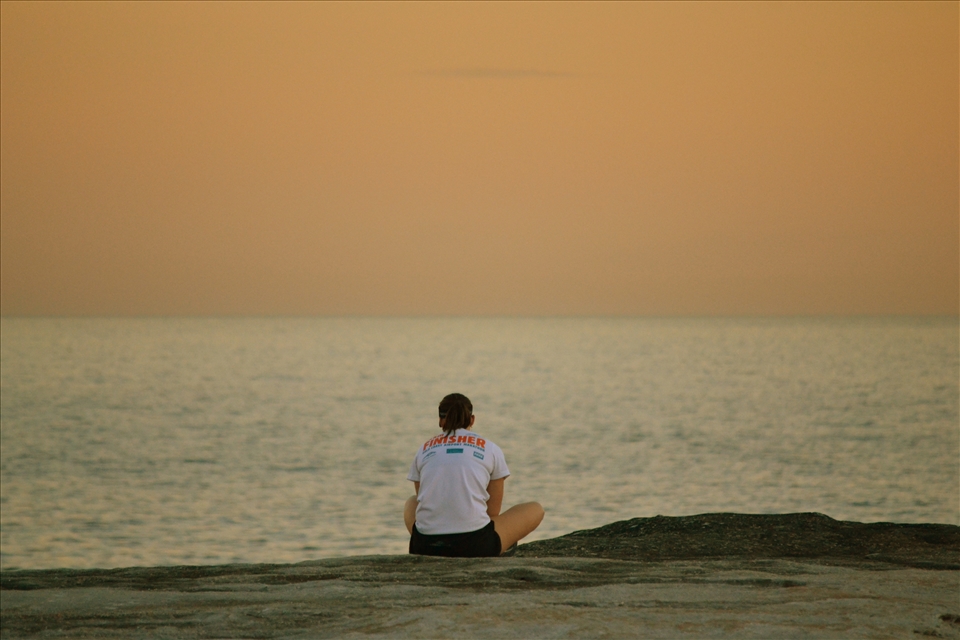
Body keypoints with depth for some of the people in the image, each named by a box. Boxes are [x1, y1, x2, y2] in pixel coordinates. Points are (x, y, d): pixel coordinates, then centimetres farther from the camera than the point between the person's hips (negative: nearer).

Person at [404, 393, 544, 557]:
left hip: (426, 545, 1)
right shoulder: (490, 449, 10)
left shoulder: (424, 449, 16)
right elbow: (493, 511, 14)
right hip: (473, 545, -1)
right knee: (535, 510, 23)